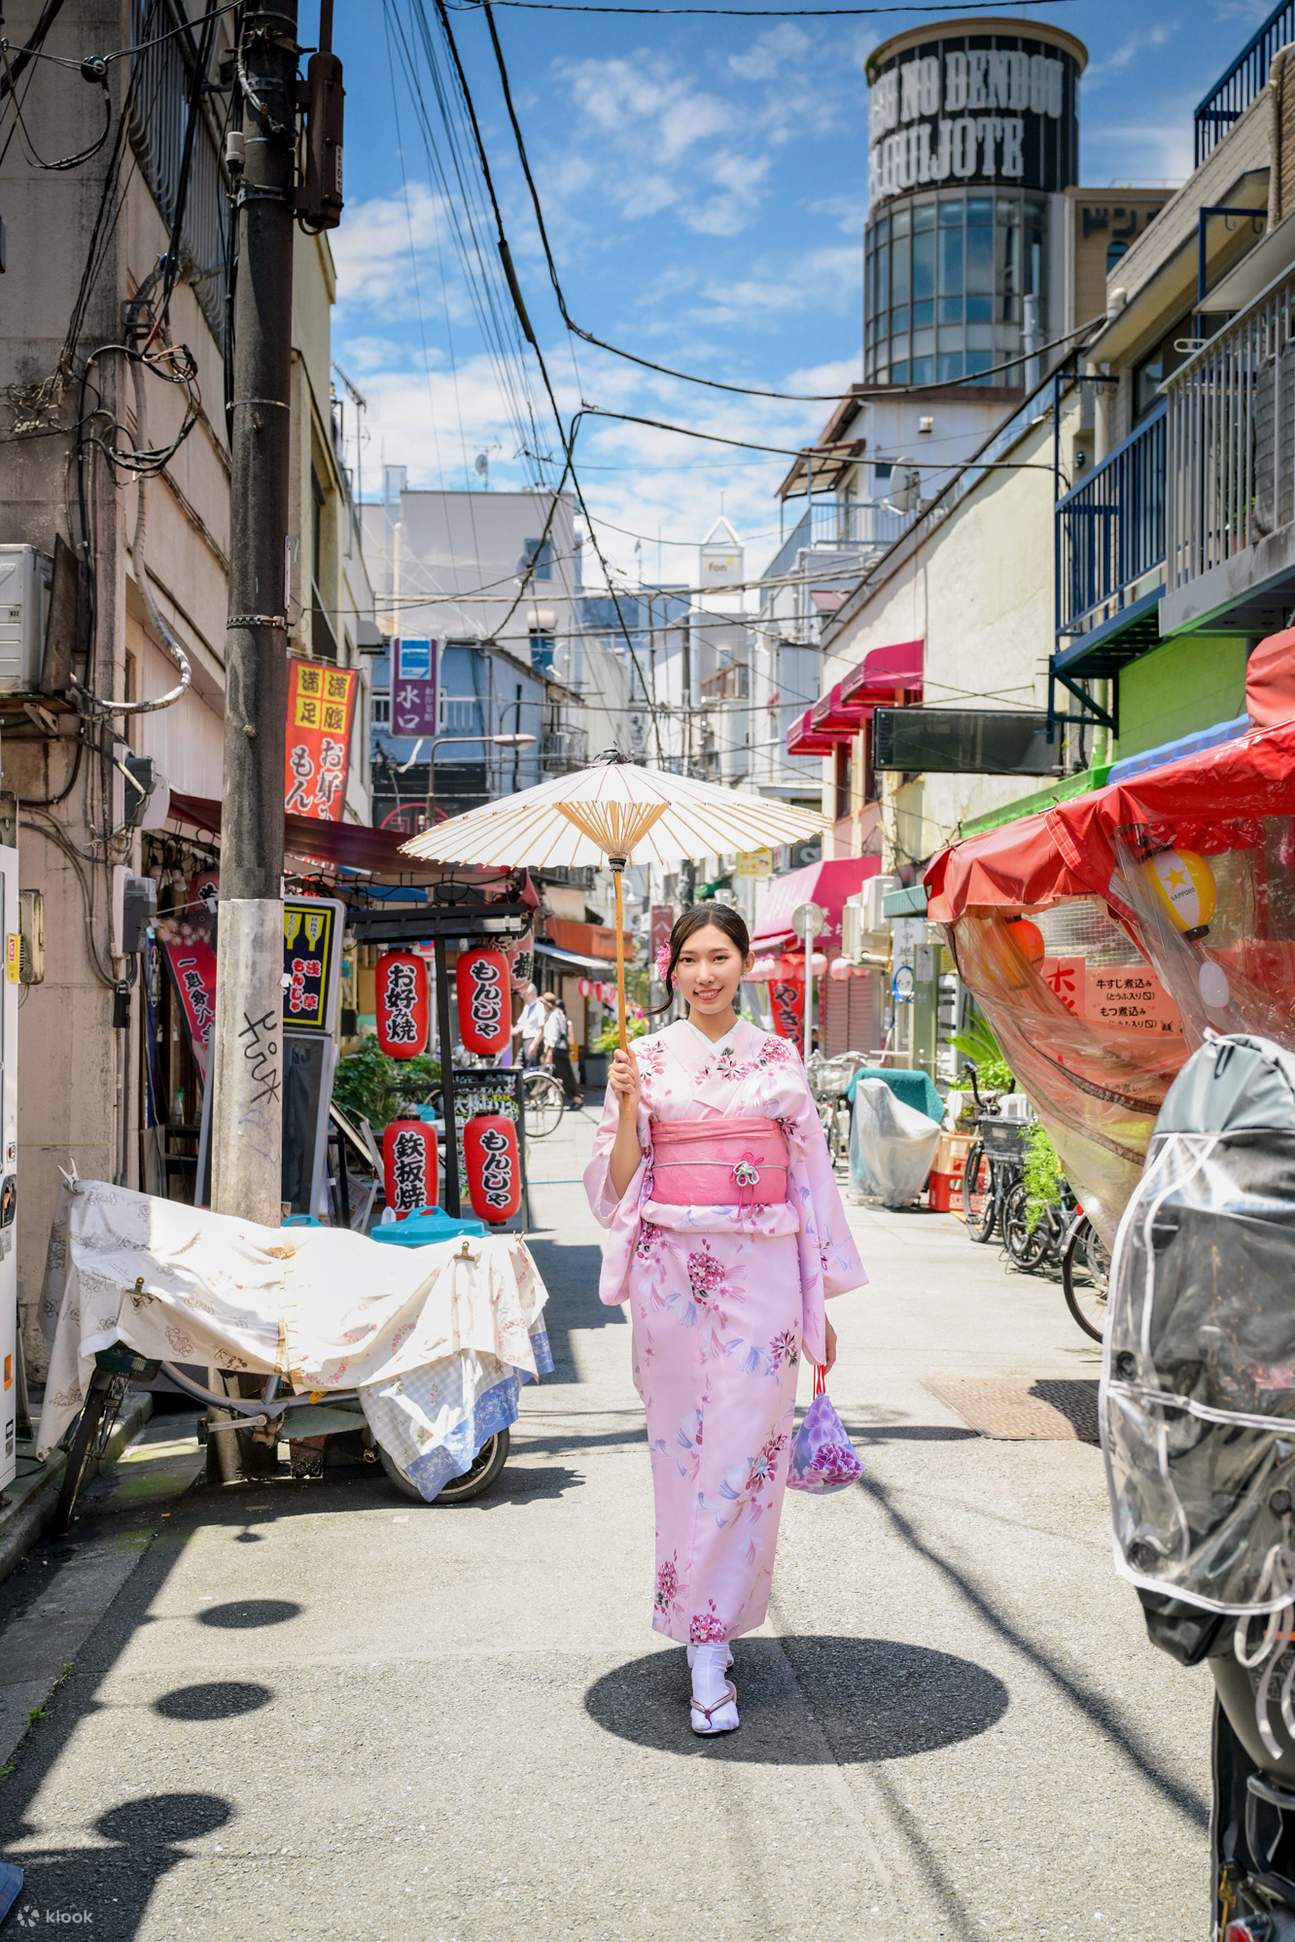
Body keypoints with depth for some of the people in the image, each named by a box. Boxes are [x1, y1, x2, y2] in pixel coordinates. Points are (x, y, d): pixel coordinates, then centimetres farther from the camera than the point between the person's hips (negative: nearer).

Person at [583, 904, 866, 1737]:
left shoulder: (780, 1058, 7)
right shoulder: (647, 1059, 4)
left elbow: (812, 1176, 9)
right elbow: (619, 1185, 3)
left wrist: (821, 1299, 8)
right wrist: (627, 1104, -14)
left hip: (762, 1270, 1)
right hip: (674, 1269, 0)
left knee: (746, 1450, -2)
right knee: (685, 1448, 3)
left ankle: (710, 1633, 10)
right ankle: (708, 1643, 16)